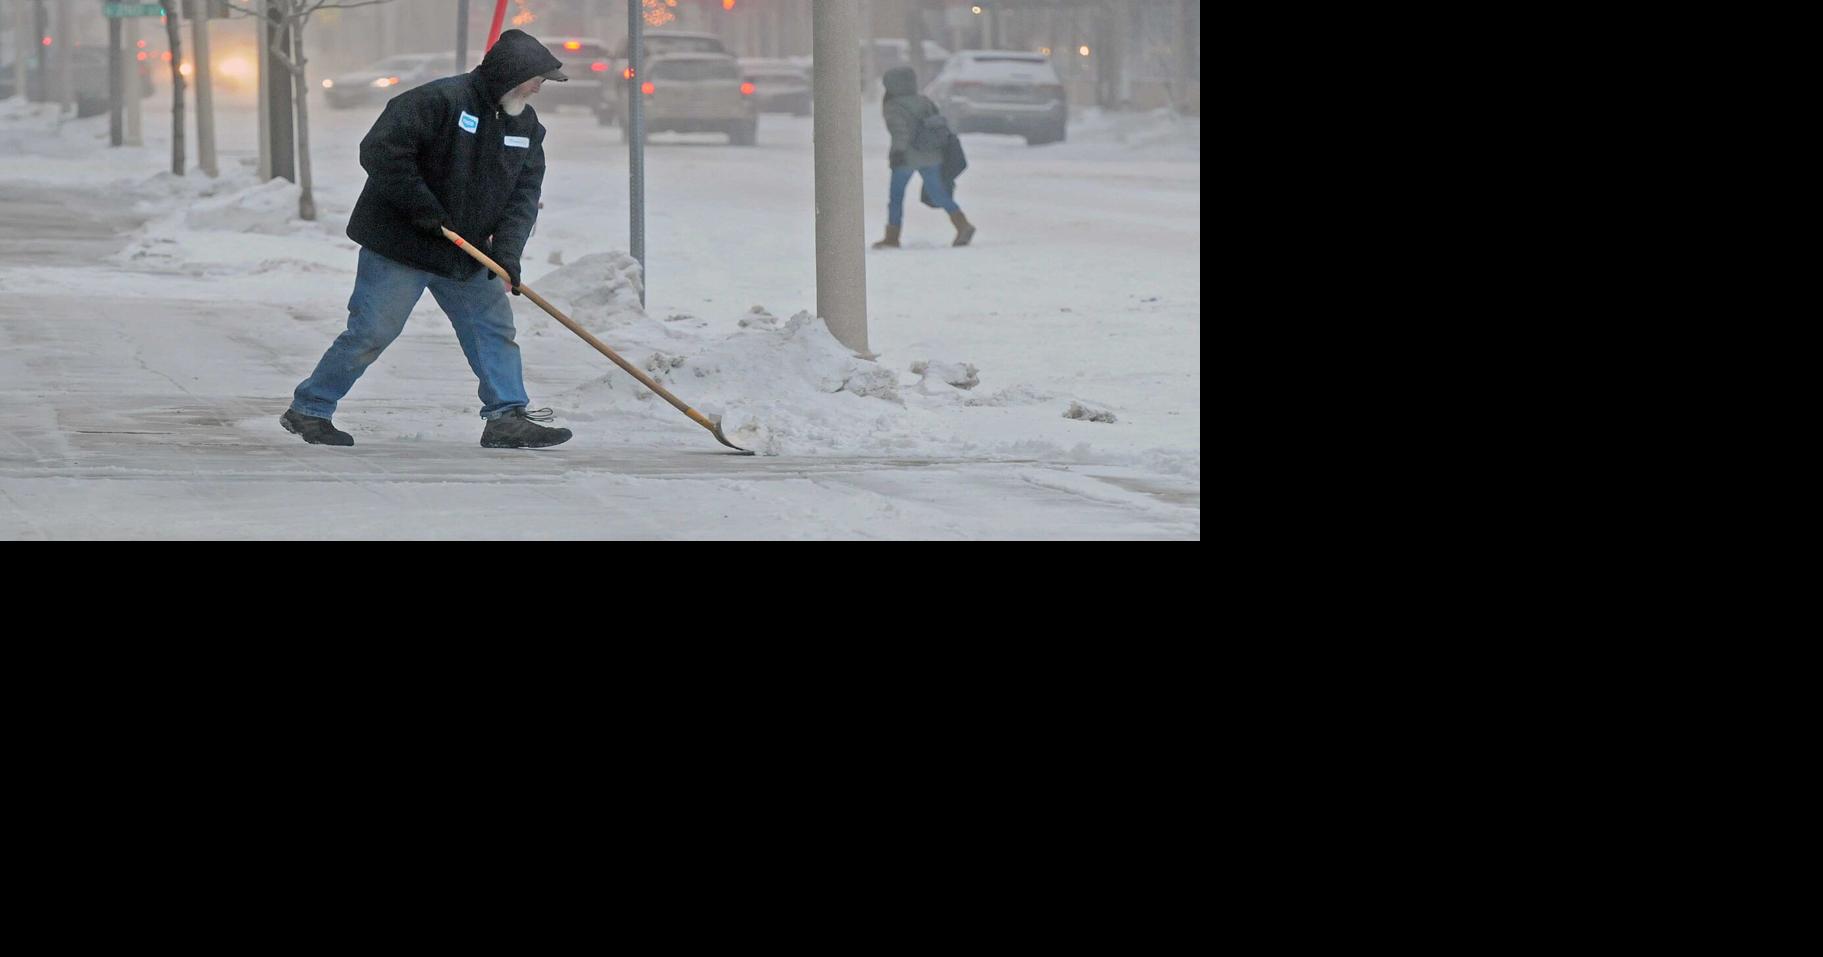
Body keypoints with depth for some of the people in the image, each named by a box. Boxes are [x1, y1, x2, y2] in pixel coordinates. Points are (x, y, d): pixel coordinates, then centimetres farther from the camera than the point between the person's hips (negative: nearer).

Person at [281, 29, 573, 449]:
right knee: (371, 332, -4)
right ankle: (307, 411, 7)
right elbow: (380, 151, -24)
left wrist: (507, 250, -14)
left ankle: (507, 417, 7)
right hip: (400, 243, -7)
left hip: (466, 254, 7)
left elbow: (524, 193, 2)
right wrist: (424, 209, -22)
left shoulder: (526, 126, 5)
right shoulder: (441, 100, -20)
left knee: (495, 328, 3)